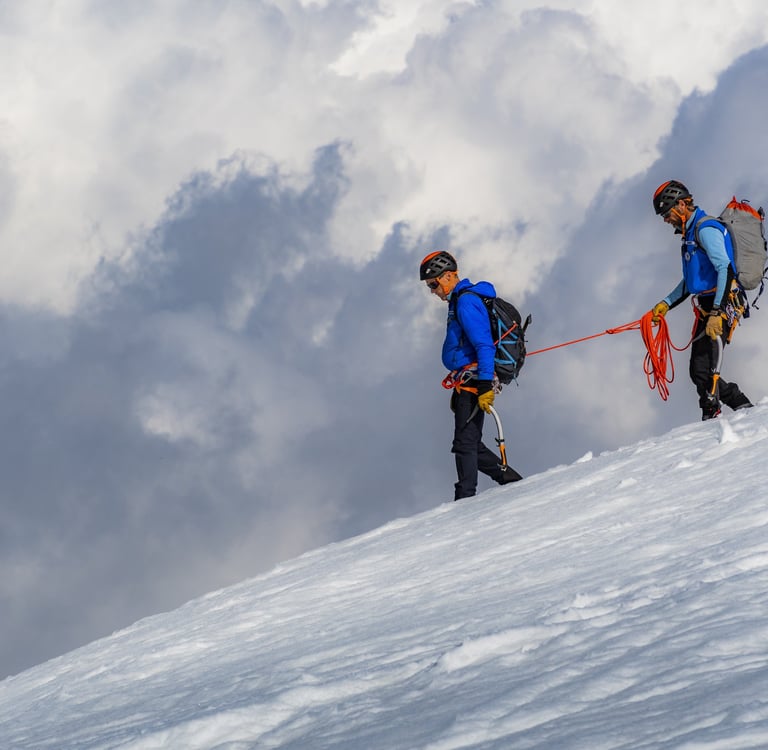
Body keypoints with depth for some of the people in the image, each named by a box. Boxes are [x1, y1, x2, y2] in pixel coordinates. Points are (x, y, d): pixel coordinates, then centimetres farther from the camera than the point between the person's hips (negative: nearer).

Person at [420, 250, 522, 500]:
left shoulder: (466, 302, -13)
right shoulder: (460, 301, 19)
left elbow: (485, 345, -21)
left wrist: (485, 386, -26)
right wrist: (458, 389, 27)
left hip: (473, 381, -10)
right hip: (468, 382, 10)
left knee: (465, 443, -9)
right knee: (471, 444, 12)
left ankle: (465, 497, -9)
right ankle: (511, 480, 16)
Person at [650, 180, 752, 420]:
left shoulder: (706, 229, -11)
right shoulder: (691, 233, 21)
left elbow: (725, 270, -21)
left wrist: (717, 312, -28)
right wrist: (666, 304, 20)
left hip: (721, 305, -11)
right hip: (706, 309, 11)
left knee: (704, 370, -18)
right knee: (698, 371, 8)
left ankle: (711, 414, -21)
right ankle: (744, 407, 11)